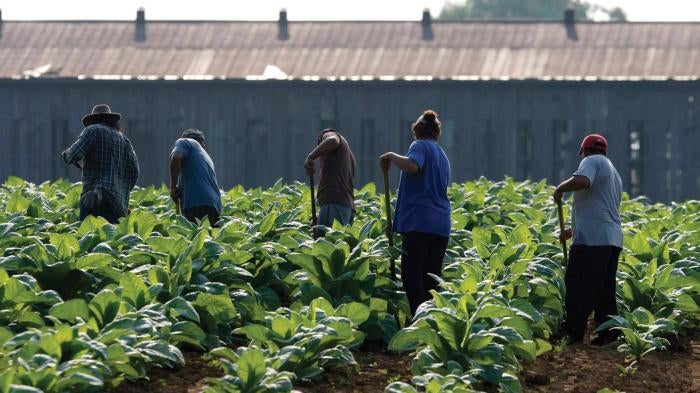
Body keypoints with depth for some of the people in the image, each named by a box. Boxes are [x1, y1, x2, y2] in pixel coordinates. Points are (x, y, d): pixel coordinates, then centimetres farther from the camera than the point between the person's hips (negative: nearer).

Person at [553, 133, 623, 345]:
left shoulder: (592, 161, -2)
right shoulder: (613, 172, 28)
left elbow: (581, 181, -25)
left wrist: (560, 189, -8)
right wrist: (574, 230, 35)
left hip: (592, 240, -9)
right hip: (612, 239, 9)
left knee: (578, 287, -6)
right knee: (605, 290, 10)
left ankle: (573, 333, -6)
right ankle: (608, 333, 6)